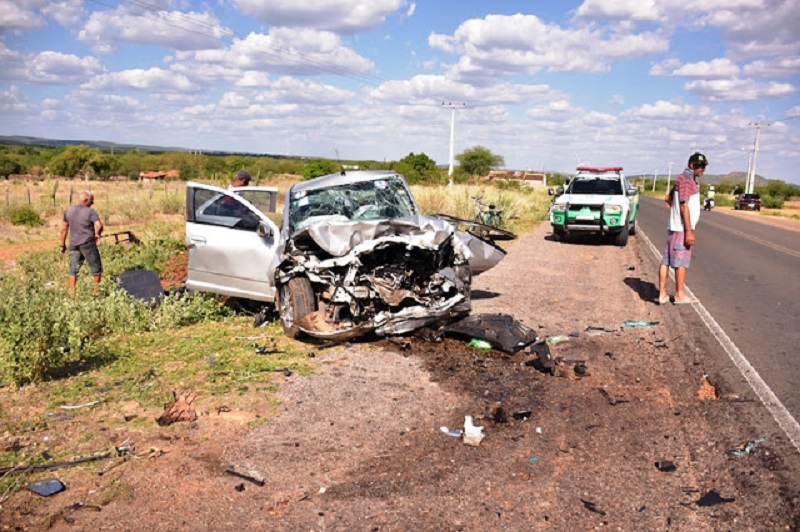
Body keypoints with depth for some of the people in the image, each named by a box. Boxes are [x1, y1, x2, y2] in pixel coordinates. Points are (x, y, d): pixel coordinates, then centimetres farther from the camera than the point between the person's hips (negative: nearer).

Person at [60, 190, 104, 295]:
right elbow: (99, 225, -21)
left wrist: (63, 245, 17)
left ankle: (72, 294, 6)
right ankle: (97, 291, 19)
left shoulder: (68, 210, 9)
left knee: (73, 270, 9)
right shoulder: (91, 212, -7)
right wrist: (97, 234, 0)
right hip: (88, 243, -5)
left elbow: (64, 229, 11)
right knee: (96, 267, 11)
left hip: (73, 244, 5)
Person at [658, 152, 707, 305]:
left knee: (666, 260, 6)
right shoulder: (686, 179, -13)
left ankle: (662, 293, 9)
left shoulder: (691, 179, 19)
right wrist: (689, 231, -20)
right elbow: (684, 206, -19)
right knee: (681, 261, -1)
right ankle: (680, 295, 7)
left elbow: (668, 198, 28)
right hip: (682, 228, -9)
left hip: (674, 227, 9)